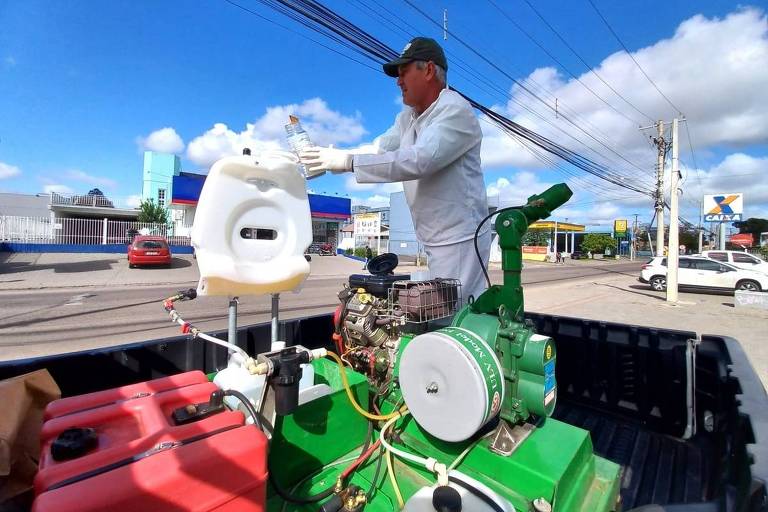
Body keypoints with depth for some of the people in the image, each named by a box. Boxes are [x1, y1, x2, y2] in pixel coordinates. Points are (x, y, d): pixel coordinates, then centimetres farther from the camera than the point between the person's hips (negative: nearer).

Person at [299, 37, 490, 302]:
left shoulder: (455, 111, -13)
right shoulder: (407, 117, 15)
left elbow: (418, 160, -28)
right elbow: (376, 150, 8)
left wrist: (348, 161, -27)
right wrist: (326, 161, -5)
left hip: (460, 240, -8)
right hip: (435, 241, 8)